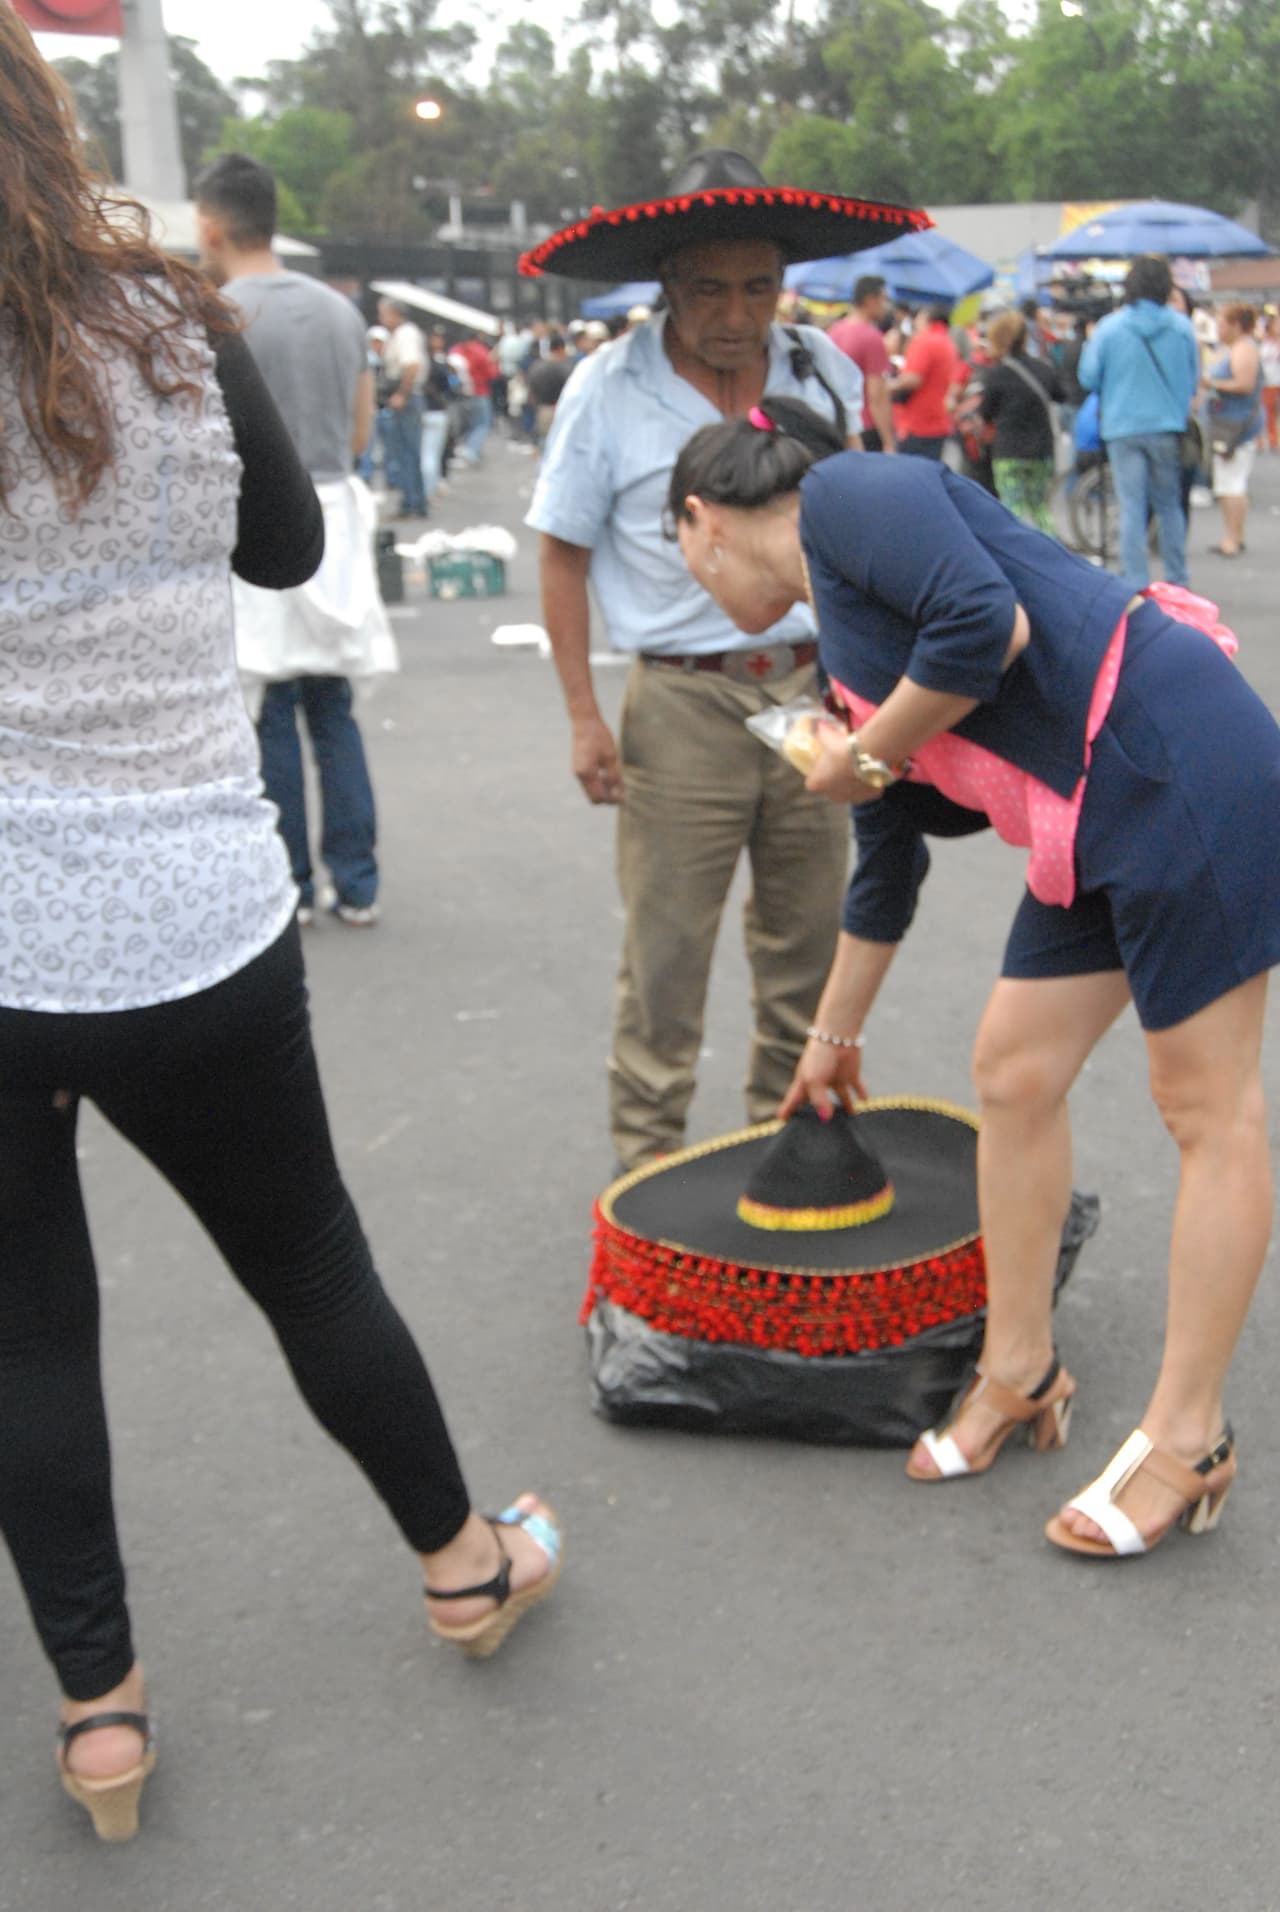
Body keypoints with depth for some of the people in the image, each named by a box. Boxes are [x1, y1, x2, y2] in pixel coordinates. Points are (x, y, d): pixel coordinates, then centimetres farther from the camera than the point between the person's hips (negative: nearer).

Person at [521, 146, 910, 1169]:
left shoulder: (825, 370, 5)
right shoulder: (608, 390, -5)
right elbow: (564, 557, -1)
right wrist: (584, 717, -7)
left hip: (812, 691, 4)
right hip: (684, 706, -3)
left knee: (808, 942, 12)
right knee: (665, 951, -1)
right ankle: (647, 1157, 14)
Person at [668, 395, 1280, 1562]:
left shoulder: (847, 494, -5)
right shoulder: (847, 638, 20)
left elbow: (987, 623, -24)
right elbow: (885, 863, 28)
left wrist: (863, 756, -7)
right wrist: (833, 1035, 38)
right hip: (1100, 828, 9)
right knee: (1014, 1075, 12)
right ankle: (1023, 1373, 28)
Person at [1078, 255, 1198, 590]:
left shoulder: (1109, 327, -7)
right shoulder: (1182, 326, -2)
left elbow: (1088, 378, 0)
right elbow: (1193, 379, 6)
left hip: (1123, 427, -2)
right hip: (1168, 426, 2)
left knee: (1131, 508, 1)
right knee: (1169, 505, 13)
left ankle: (1135, 584, -1)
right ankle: (1176, 580, 16)